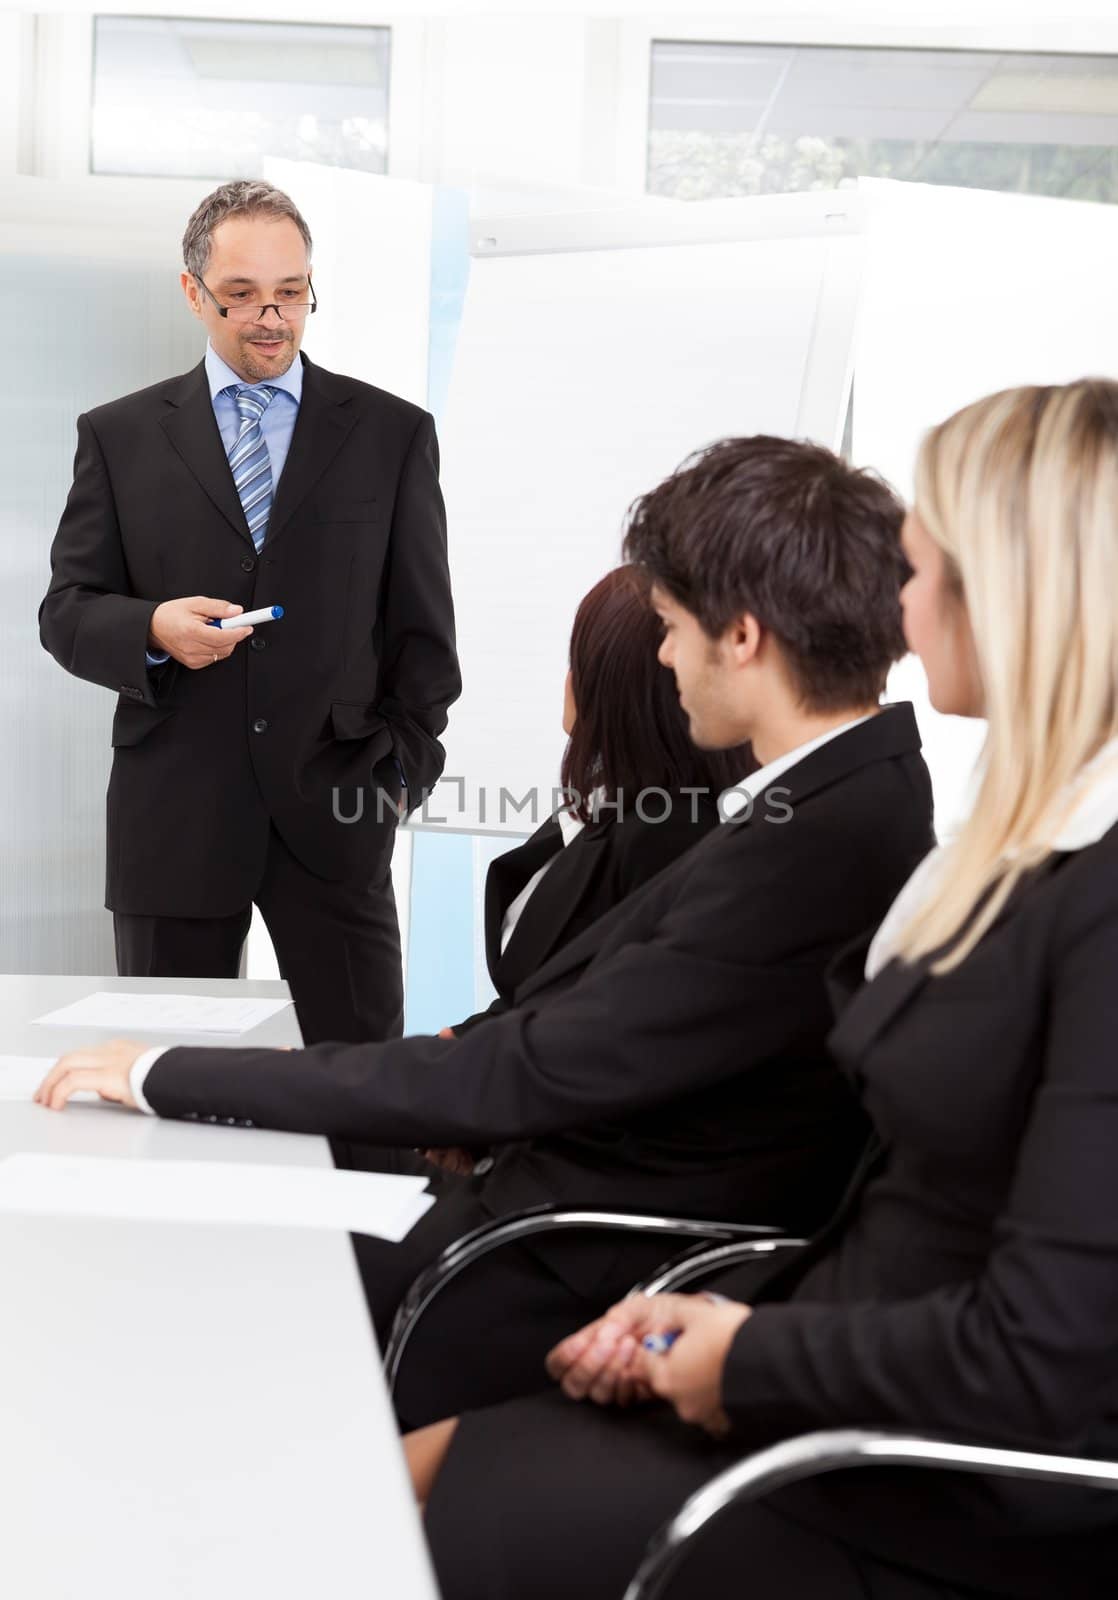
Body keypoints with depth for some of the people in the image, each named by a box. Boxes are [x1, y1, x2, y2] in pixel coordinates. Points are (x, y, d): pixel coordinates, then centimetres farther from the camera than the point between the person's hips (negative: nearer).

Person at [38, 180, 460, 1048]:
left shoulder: (393, 432, 8)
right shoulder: (118, 436, 9)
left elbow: (423, 625, 8)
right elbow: (66, 610, 7)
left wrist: (402, 766, 0)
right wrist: (153, 630, -14)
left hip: (334, 811, 0)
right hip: (172, 814, 1)